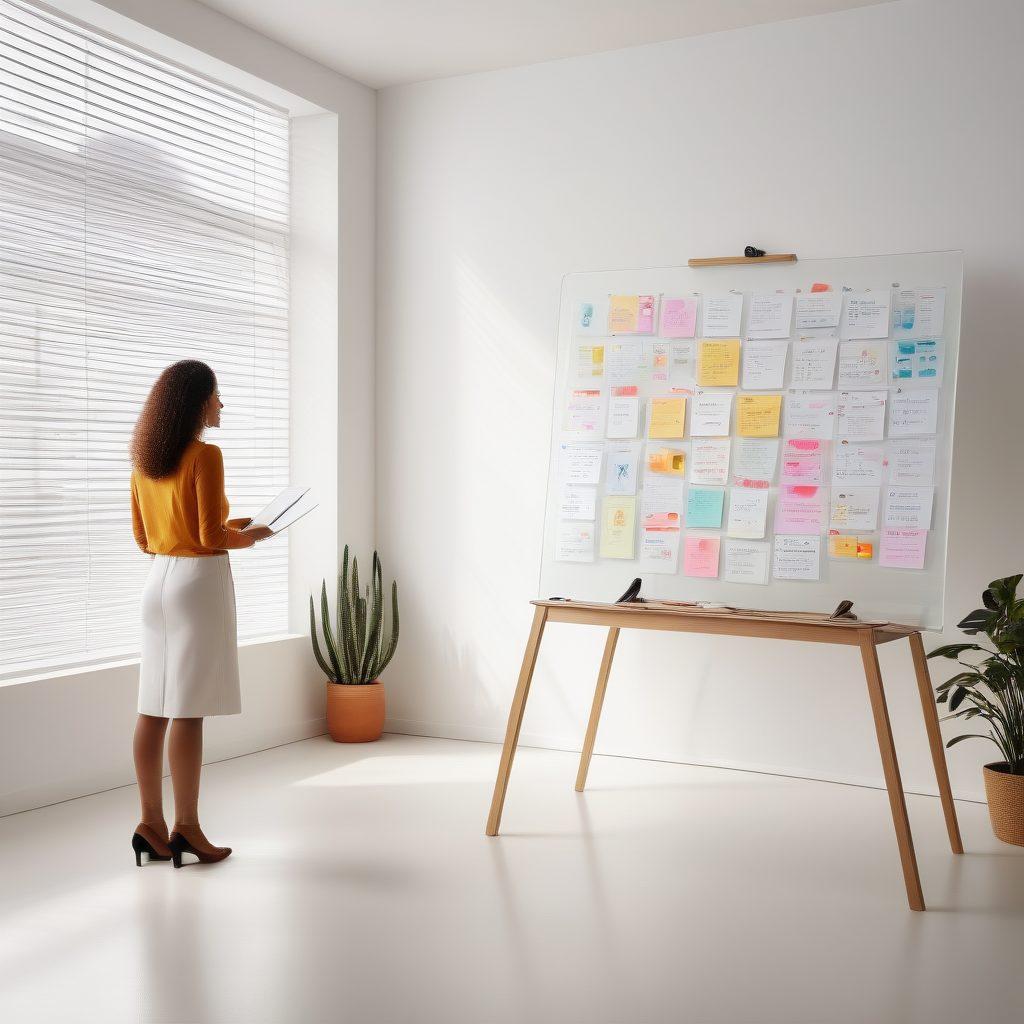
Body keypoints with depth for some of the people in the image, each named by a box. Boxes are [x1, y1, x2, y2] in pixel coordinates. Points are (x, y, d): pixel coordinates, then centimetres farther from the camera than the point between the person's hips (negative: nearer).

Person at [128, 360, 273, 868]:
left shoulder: (144, 460, 11)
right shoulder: (205, 456, -12)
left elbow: (143, 537, 17)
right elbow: (212, 538, -16)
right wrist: (249, 536, 4)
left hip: (157, 580, 8)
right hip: (198, 582, -8)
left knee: (154, 707, 9)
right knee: (187, 709, -3)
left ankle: (151, 823, 15)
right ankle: (186, 827, 4)